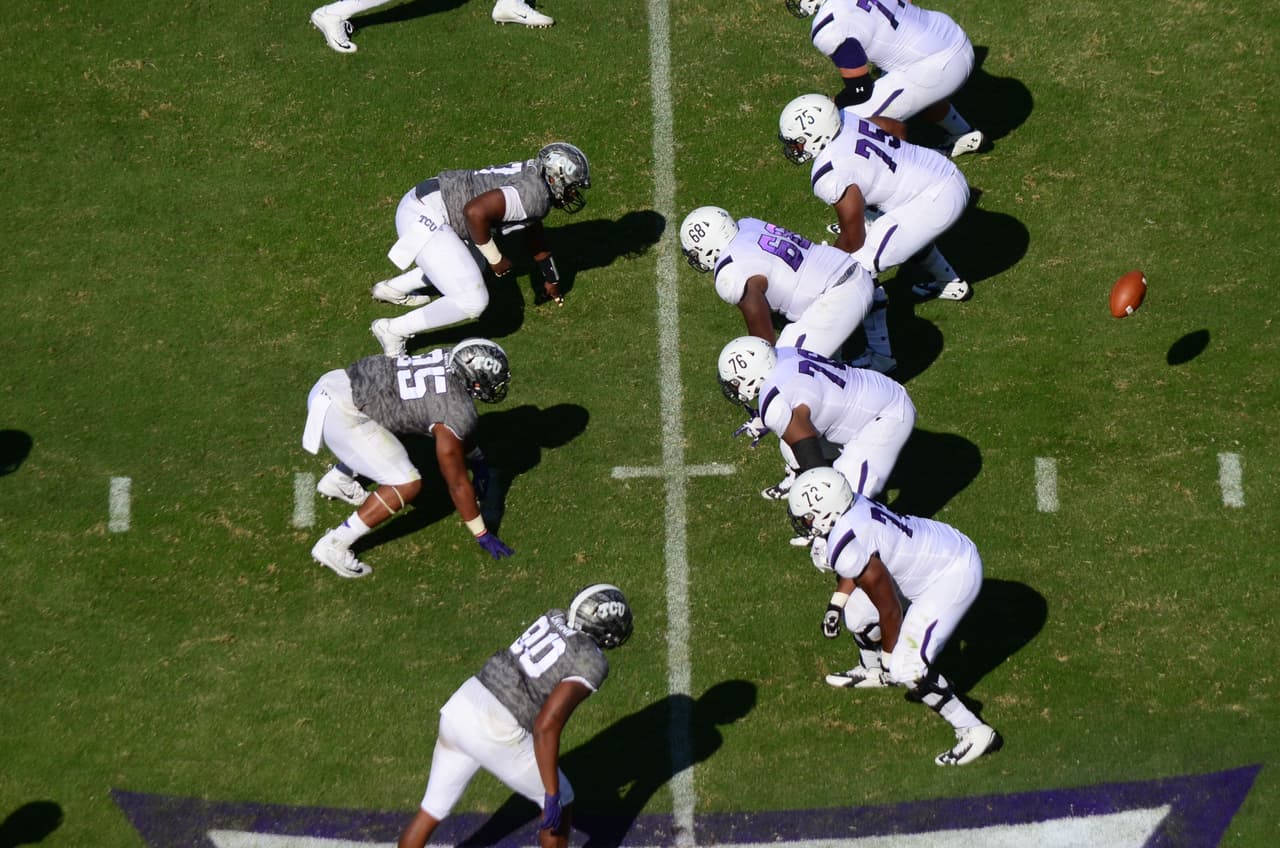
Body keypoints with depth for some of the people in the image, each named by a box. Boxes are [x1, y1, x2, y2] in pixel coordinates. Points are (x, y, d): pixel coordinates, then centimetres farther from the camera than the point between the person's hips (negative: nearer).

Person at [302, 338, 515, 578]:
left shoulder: (451, 359, 6)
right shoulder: (456, 413, -17)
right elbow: (457, 484, -7)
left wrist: (477, 459, 42)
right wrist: (482, 534, 3)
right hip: (340, 416, -9)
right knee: (408, 485, -9)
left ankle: (336, 480, 43)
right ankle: (333, 546, -5)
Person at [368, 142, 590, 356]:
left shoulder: (532, 176, 14)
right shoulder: (534, 195, -18)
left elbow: (534, 234, 31)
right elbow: (475, 211, -30)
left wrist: (550, 279, 42)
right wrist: (495, 257, -15)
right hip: (424, 220, -10)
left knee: (475, 264, 33)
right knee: (473, 302, -14)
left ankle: (393, 288, 40)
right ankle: (394, 330, -3)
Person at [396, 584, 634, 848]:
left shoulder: (554, 619, 10)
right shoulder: (591, 664, -12)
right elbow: (546, 726, -21)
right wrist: (552, 795, -16)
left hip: (461, 707, 7)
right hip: (495, 734, -7)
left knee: (432, 809, 22)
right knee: (561, 803, 17)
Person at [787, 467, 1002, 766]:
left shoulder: (846, 548, -30)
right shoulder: (848, 509, -6)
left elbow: (890, 610, -18)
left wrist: (890, 656, -3)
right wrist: (836, 603, 13)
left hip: (953, 577, -10)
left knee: (908, 669, -13)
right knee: (855, 611, 17)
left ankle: (974, 732, -3)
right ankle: (873, 671, 46)